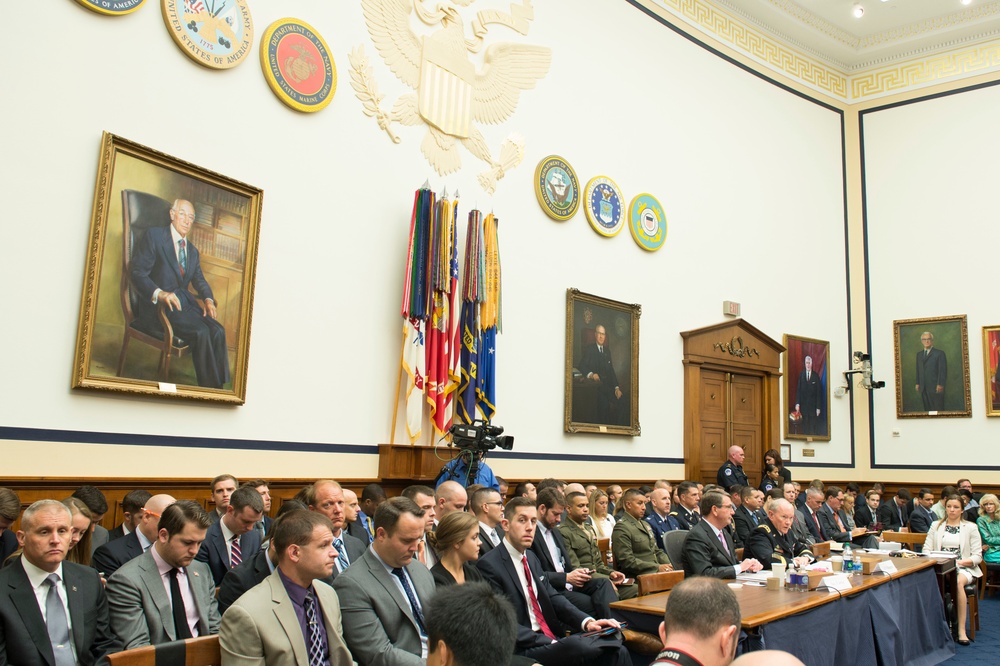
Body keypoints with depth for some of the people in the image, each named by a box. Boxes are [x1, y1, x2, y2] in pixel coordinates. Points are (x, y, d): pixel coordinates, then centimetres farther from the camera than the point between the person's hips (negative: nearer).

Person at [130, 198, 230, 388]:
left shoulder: (193, 251, 21)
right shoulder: (154, 235, -1)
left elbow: (199, 280, 17)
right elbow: (138, 273, -9)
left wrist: (208, 299, -6)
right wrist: (159, 293, -27)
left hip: (185, 301, 6)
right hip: (158, 304, -6)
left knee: (218, 331, -21)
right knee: (201, 332, -29)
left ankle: (220, 386, -20)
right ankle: (208, 387, -21)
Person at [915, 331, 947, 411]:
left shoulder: (939, 353, -1)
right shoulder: (919, 354, 18)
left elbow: (943, 371, -6)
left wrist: (940, 385, -13)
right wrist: (917, 383, 11)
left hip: (936, 388, -5)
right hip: (923, 388, 5)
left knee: (938, 410, -4)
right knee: (927, 409, 4)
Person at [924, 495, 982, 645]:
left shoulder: (971, 527, 12)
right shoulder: (936, 526, 18)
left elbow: (977, 556, 4)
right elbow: (926, 550, 9)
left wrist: (961, 562, -14)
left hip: (964, 568, -1)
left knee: (958, 582, -37)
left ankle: (961, 630, -32)